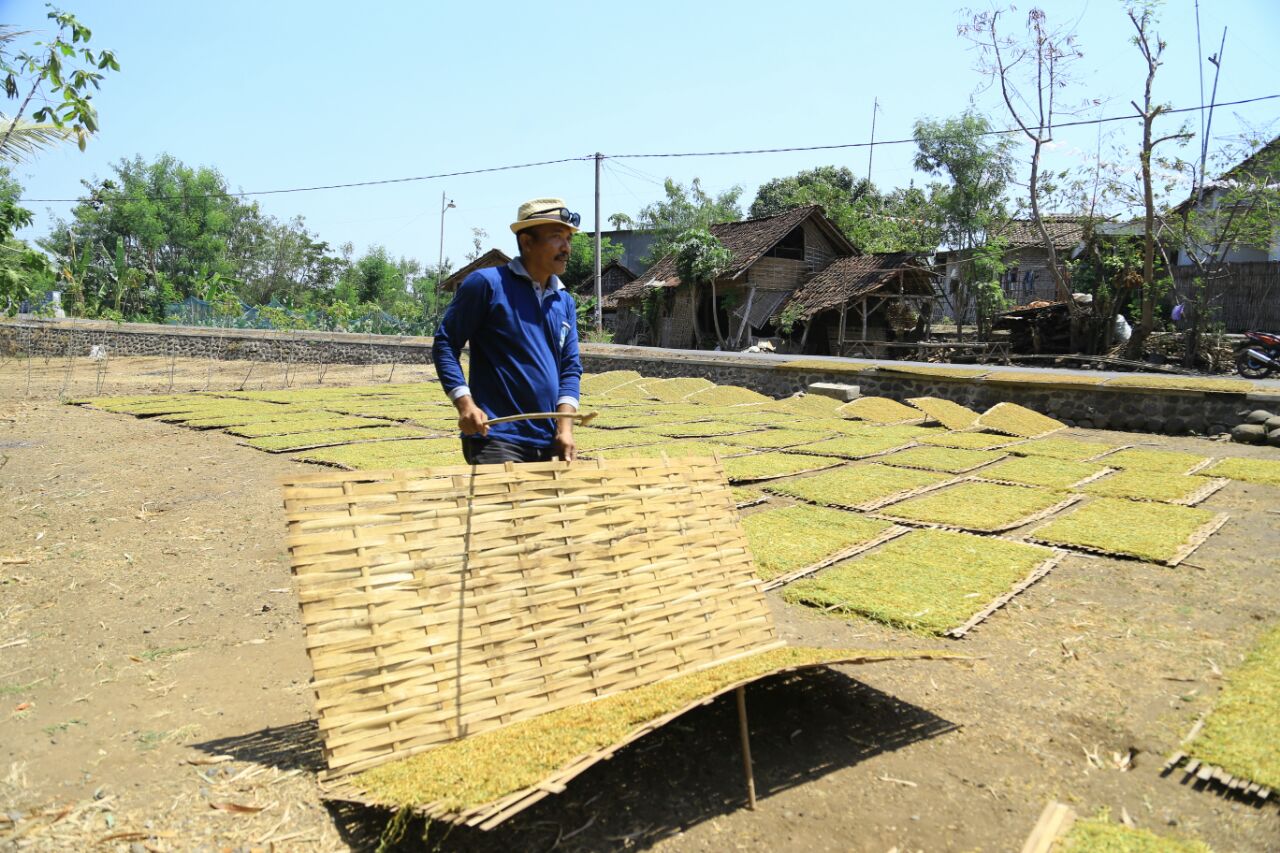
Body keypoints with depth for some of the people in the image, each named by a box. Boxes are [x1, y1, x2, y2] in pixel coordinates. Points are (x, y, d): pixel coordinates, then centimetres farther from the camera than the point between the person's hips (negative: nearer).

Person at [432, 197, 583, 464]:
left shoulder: (565, 302, 12)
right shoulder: (486, 284, -6)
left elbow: (571, 367, 11)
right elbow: (445, 344, -4)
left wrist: (565, 426, -4)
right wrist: (465, 403, -17)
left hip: (549, 444, 6)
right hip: (494, 439, -6)